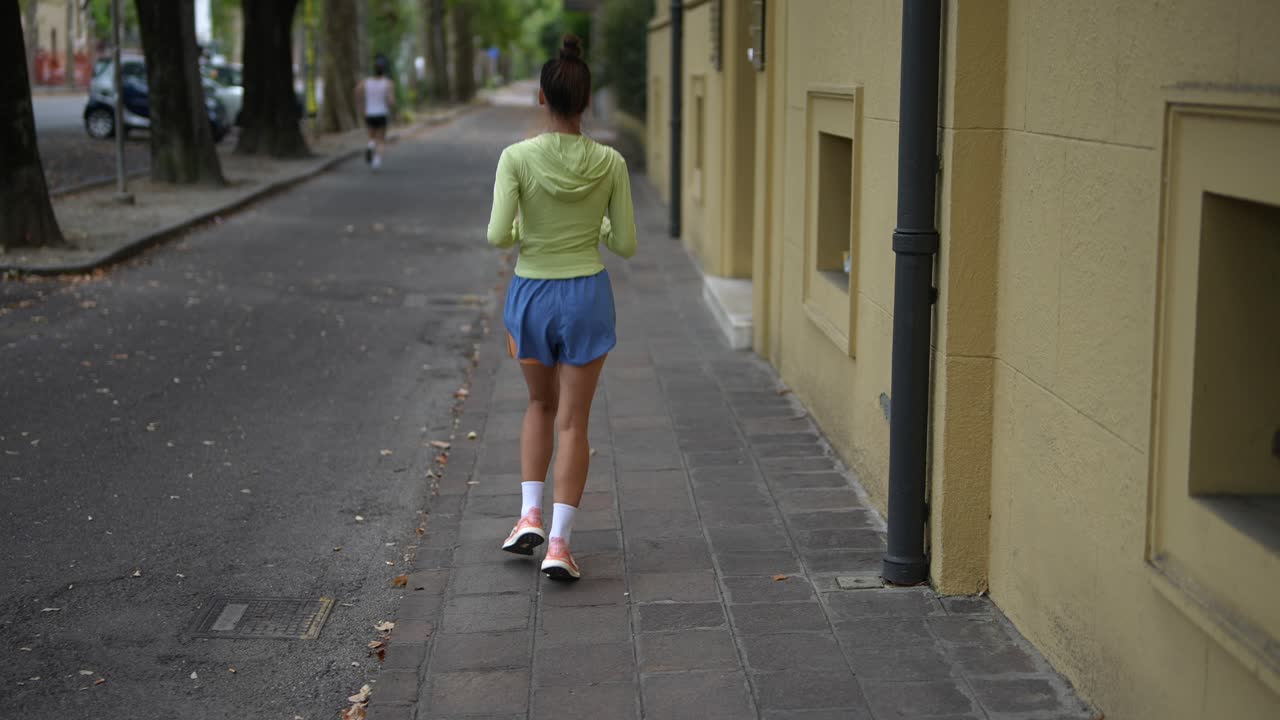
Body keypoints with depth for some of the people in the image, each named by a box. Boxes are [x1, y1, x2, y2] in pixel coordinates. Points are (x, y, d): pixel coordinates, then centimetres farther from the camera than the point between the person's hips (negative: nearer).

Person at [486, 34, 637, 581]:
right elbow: (625, 244, -4)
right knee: (573, 420, 7)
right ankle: (559, 541, 3)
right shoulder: (610, 163, -8)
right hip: (588, 294, 0)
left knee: (541, 404, 24)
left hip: (532, 294, 0)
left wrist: (523, 233, 7)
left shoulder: (517, 158, -12)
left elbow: (498, 235, -15)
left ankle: (530, 515, 16)